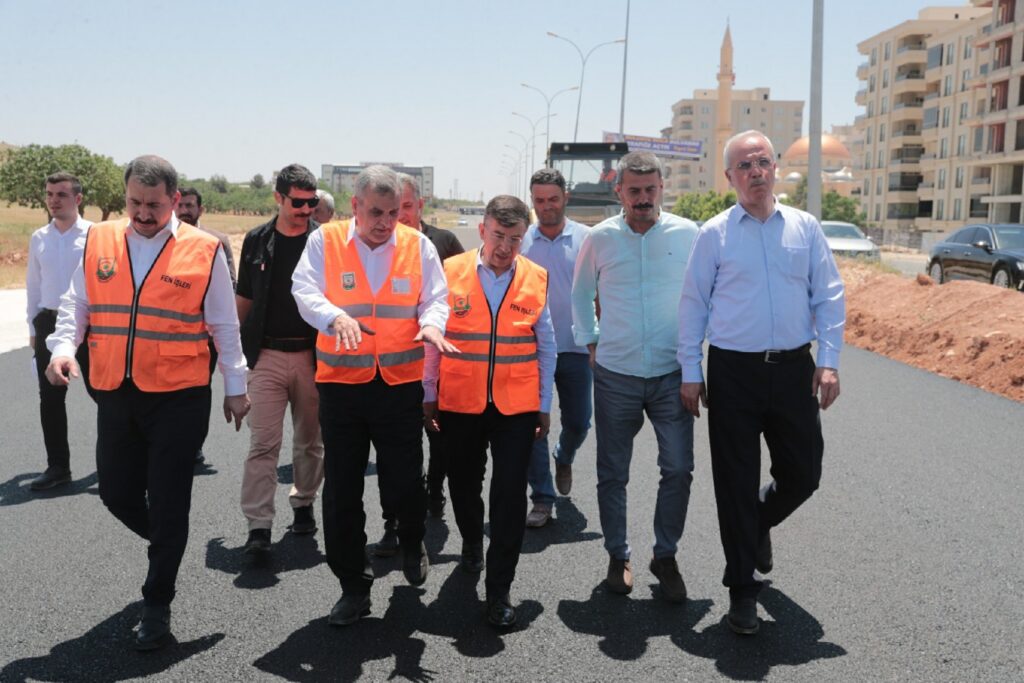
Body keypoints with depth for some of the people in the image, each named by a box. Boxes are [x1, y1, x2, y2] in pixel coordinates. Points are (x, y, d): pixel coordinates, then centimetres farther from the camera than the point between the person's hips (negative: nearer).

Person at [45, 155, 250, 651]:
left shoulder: (203, 251, -4)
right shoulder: (98, 242, 5)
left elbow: (224, 326, 3)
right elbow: (75, 305, 11)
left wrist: (235, 387, 6)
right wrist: (63, 347, -8)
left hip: (179, 397, -4)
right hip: (115, 395, 4)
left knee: (168, 503, 1)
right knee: (117, 494, 12)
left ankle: (157, 605, 17)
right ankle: (167, 546, 43)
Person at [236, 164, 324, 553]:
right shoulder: (257, 241, 5)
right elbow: (244, 299, 14)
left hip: (313, 355, 0)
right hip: (266, 356, 0)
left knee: (310, 440, 13)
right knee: (263, 444, -4)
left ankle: (303, 503, 32)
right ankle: (259, 525, -2)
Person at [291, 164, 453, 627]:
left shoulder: (417, 245, 3)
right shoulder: (324, 242, 0)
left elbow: (436, 297, 2)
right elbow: (305, 291, -7)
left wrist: (431, 322, -21)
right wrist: (336, 316, -28)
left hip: (401, 384, 0)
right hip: (341, 384, 0)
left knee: (404, 485, 3)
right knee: (341, 492, 4)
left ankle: (412, 543, 39)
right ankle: (353, 588, 20)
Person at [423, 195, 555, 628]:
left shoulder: (536, 279, 0)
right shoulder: (451, 272, -3)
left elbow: (545, 346, 7)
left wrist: (544, 405, 7)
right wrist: (428, 395, 4)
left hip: (517, 406, 0)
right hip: (459, 403, 1)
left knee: (510, 495, -4)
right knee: (463, 484, 16)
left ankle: (499, 589, 7)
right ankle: (472, 542, 47)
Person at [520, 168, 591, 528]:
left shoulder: (586, 239, 0)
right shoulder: (520, 241, 1)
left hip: (575, 349, 0)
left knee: (578, 421, 10)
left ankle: (564, 460, 43)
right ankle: (542, 498, 13)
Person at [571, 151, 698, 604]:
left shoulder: (687, 234, -1)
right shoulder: (600, 238, 0)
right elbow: (580, 293, 15)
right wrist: (589, 342, 9)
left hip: (671, 374, 0)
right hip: (615, 375, 0)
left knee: (678, 470, -2)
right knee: (612, 473, 8)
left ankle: (665, 556, 17)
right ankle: (617, 555, 25)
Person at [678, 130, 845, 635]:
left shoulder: (805, 228, 6)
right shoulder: (714, 234, 0)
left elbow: (829, 298, 7)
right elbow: (693, 305, 2)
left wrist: (828, 361, -2)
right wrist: (690, 373, 0)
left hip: (793, 368, 2)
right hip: (733, 371, -2)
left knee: (803, 474, 8)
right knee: (736, 482, 3)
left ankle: (759, 523, 42)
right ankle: (742, 590, 17)